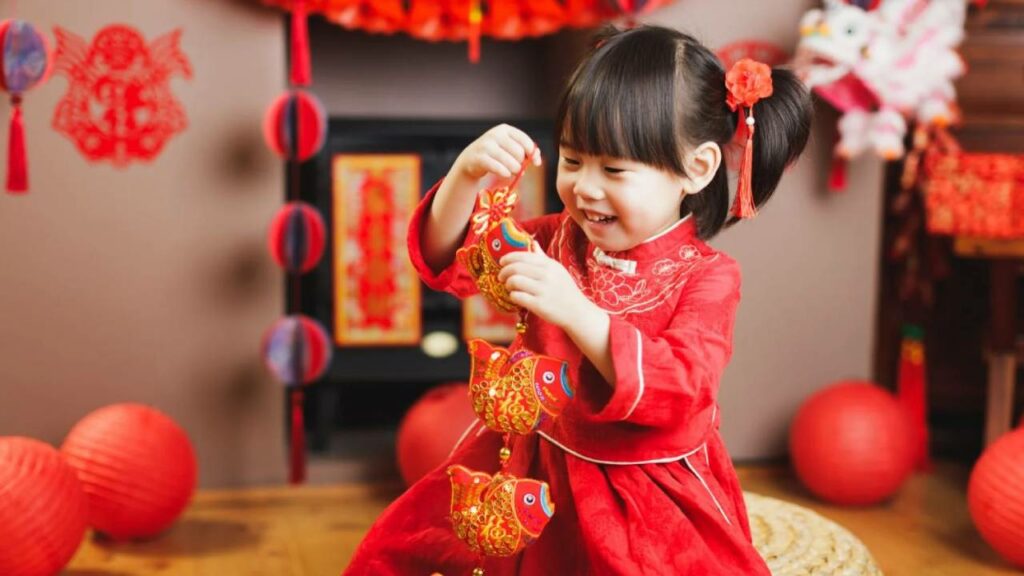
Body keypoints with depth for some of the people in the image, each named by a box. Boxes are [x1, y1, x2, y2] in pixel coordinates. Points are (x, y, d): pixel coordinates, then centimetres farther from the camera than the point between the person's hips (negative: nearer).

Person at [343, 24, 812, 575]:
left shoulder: (707, 276, -14)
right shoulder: (557, 239, -1)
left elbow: (679, 388, -28)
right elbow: (445, 258, -4)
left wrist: (575, 311, -39)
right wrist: (467, 174, -24)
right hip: (533, 472, 4)